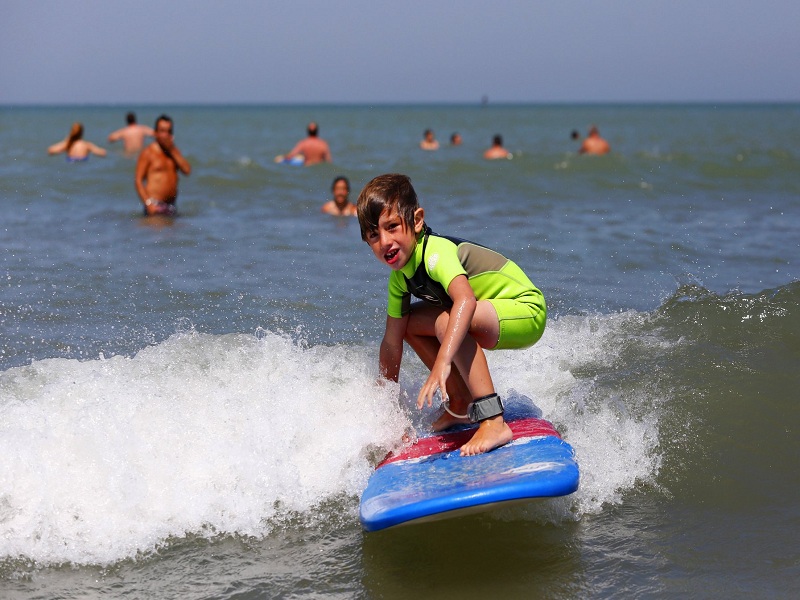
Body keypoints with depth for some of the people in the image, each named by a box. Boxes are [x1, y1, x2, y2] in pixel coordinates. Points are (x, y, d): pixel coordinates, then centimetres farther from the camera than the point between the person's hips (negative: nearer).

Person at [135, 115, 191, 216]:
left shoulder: (174, 151, 16)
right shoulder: (148, 152, -3)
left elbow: (187, 171, 1)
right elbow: (138, 180, -8)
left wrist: (172, 150, -4)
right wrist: (148, 203, -19)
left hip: (171, 204, 6)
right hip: (155, 205, -6)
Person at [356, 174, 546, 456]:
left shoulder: (436, 251, -27)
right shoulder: (399, 277, 0)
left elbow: (466, 300, -46)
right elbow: (392, 341, 7)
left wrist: (442, 363, -55)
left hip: (527, 313, -9)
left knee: (448, 321, -32)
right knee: (410, 323, 6)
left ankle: (493, 422, -33)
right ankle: (462, 404, 12)